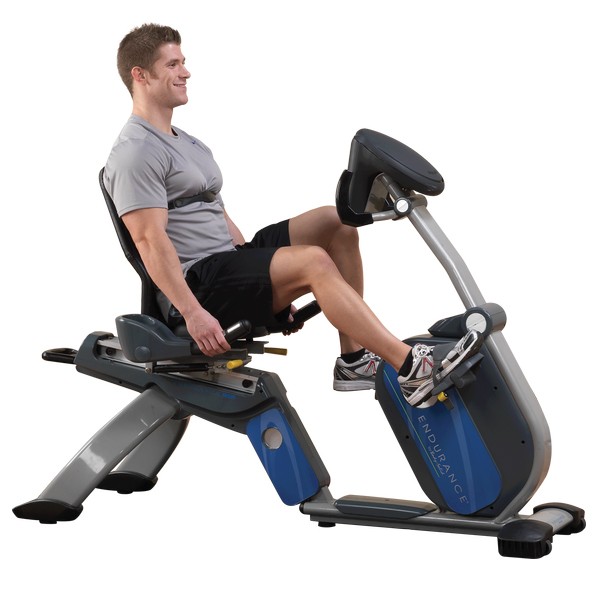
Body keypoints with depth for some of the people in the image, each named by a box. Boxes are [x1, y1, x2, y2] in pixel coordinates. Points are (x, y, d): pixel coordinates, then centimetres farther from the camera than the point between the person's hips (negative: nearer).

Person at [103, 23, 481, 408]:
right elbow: (150, 240, -21)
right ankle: (412, 370, -31)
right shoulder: (135, 153, -10)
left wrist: (272, 285, 21)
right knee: (313, 261, -27)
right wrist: (193, 313, -29)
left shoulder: (188, 144, 22)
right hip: (196, 284, -10)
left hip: (229, 263, 10)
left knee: (336, 223, 0)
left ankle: (354, 359, -4)